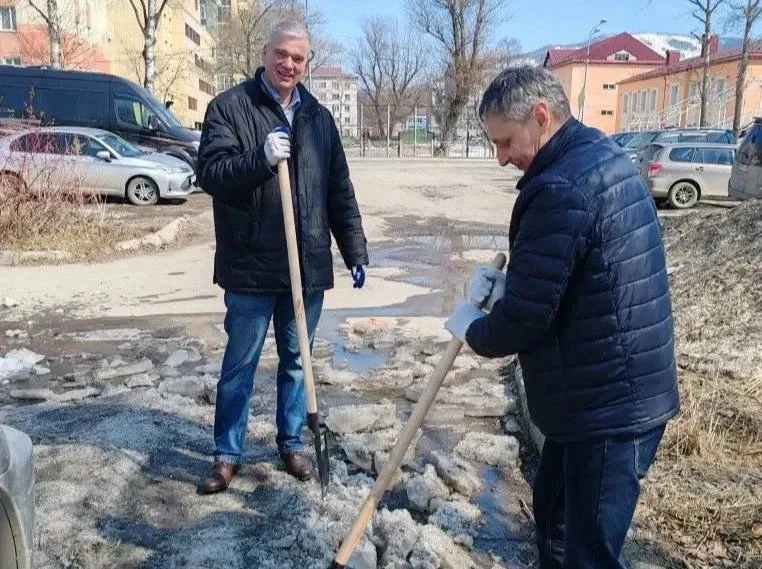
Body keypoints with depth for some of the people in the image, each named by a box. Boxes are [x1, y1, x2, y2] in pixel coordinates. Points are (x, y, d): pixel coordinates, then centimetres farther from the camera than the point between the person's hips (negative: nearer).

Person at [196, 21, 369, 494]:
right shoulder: (230, 107, -2)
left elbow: (340, 192, 12)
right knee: (240, 364, 7)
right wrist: (261, 158, -26)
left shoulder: (319, 117, 11)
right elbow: (211, 174, -10)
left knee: (297, 360, 15)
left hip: (309, 265, 4)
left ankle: (292, 442, 31)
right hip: (251, 266, -3)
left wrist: (355, 251, 9)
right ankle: (228, 454, 22)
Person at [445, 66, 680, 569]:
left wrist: (471, 328, -2)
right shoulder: (604, 157, 9)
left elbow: (523, 320, -23)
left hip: (609, 405, -10)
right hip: (619, 391, 10)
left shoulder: (561, 188, -24)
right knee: (554, 512, 24)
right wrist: (507, 284, 5)